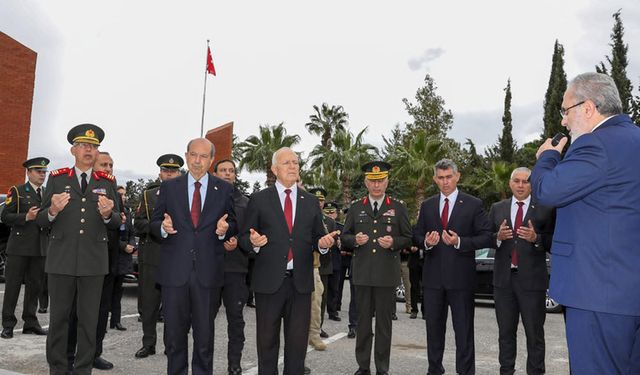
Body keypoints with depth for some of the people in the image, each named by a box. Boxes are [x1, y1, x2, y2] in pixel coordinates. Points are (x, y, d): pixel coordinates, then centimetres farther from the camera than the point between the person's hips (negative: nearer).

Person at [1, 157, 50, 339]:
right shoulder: (17, 191, 1)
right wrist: (26, 217, -20)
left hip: (40, 248, 5)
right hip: (19, 247, -5)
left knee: (35, 286, 9)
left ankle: (30, 323, 18)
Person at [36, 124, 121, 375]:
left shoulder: (107, 182, 8)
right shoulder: (57, 178, 5)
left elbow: (117, 223, 7)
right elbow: (41, 221, 4)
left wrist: (107, 214, -15)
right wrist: (53, 210, -18)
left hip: (94, 260, 1)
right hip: (61, 259, 0)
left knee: (89, 319, 8)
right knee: (59, 317, 8)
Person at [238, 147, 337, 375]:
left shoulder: (311, 202, 11)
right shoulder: (259, 200, 2)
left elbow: (317, 238, 13)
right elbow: (244, 238, 1)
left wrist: (323, 243, -10)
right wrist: (253, 242, -20)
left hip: (301, 281, 2)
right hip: (269, 280, -2)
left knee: (298, 340, 9)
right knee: (267, 340, 9)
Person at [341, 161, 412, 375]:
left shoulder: (398, 208, 7)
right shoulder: (356, 208, 10)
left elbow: (408, 238, 6)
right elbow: (344, 237, 11)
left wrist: (393, 242, -13)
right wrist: (355, 240, -10)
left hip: (387, 274, -1)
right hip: (362, 273, 1)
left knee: (384, 322, 5)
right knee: (363, 320, 8)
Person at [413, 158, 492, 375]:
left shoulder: (473, 204, -1)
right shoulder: (427, 206, 10)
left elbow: (486, 237, -5)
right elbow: (416, 236, 11)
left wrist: (460, 242, -19)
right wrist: (426, 242, -12)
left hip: (461, 276, -3)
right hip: (433, 276, 4)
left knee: (464, 329, 3)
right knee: (434, 327, 14)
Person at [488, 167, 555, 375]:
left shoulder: (544, 209, -2)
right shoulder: (497, 208, 8)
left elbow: (553, 243, -5)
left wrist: (536, 238, -23)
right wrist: (498, 237, -14)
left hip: (532, 279, -3)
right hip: (504, 278, 3)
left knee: (534, 333, 6)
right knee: (505, 332, 14)